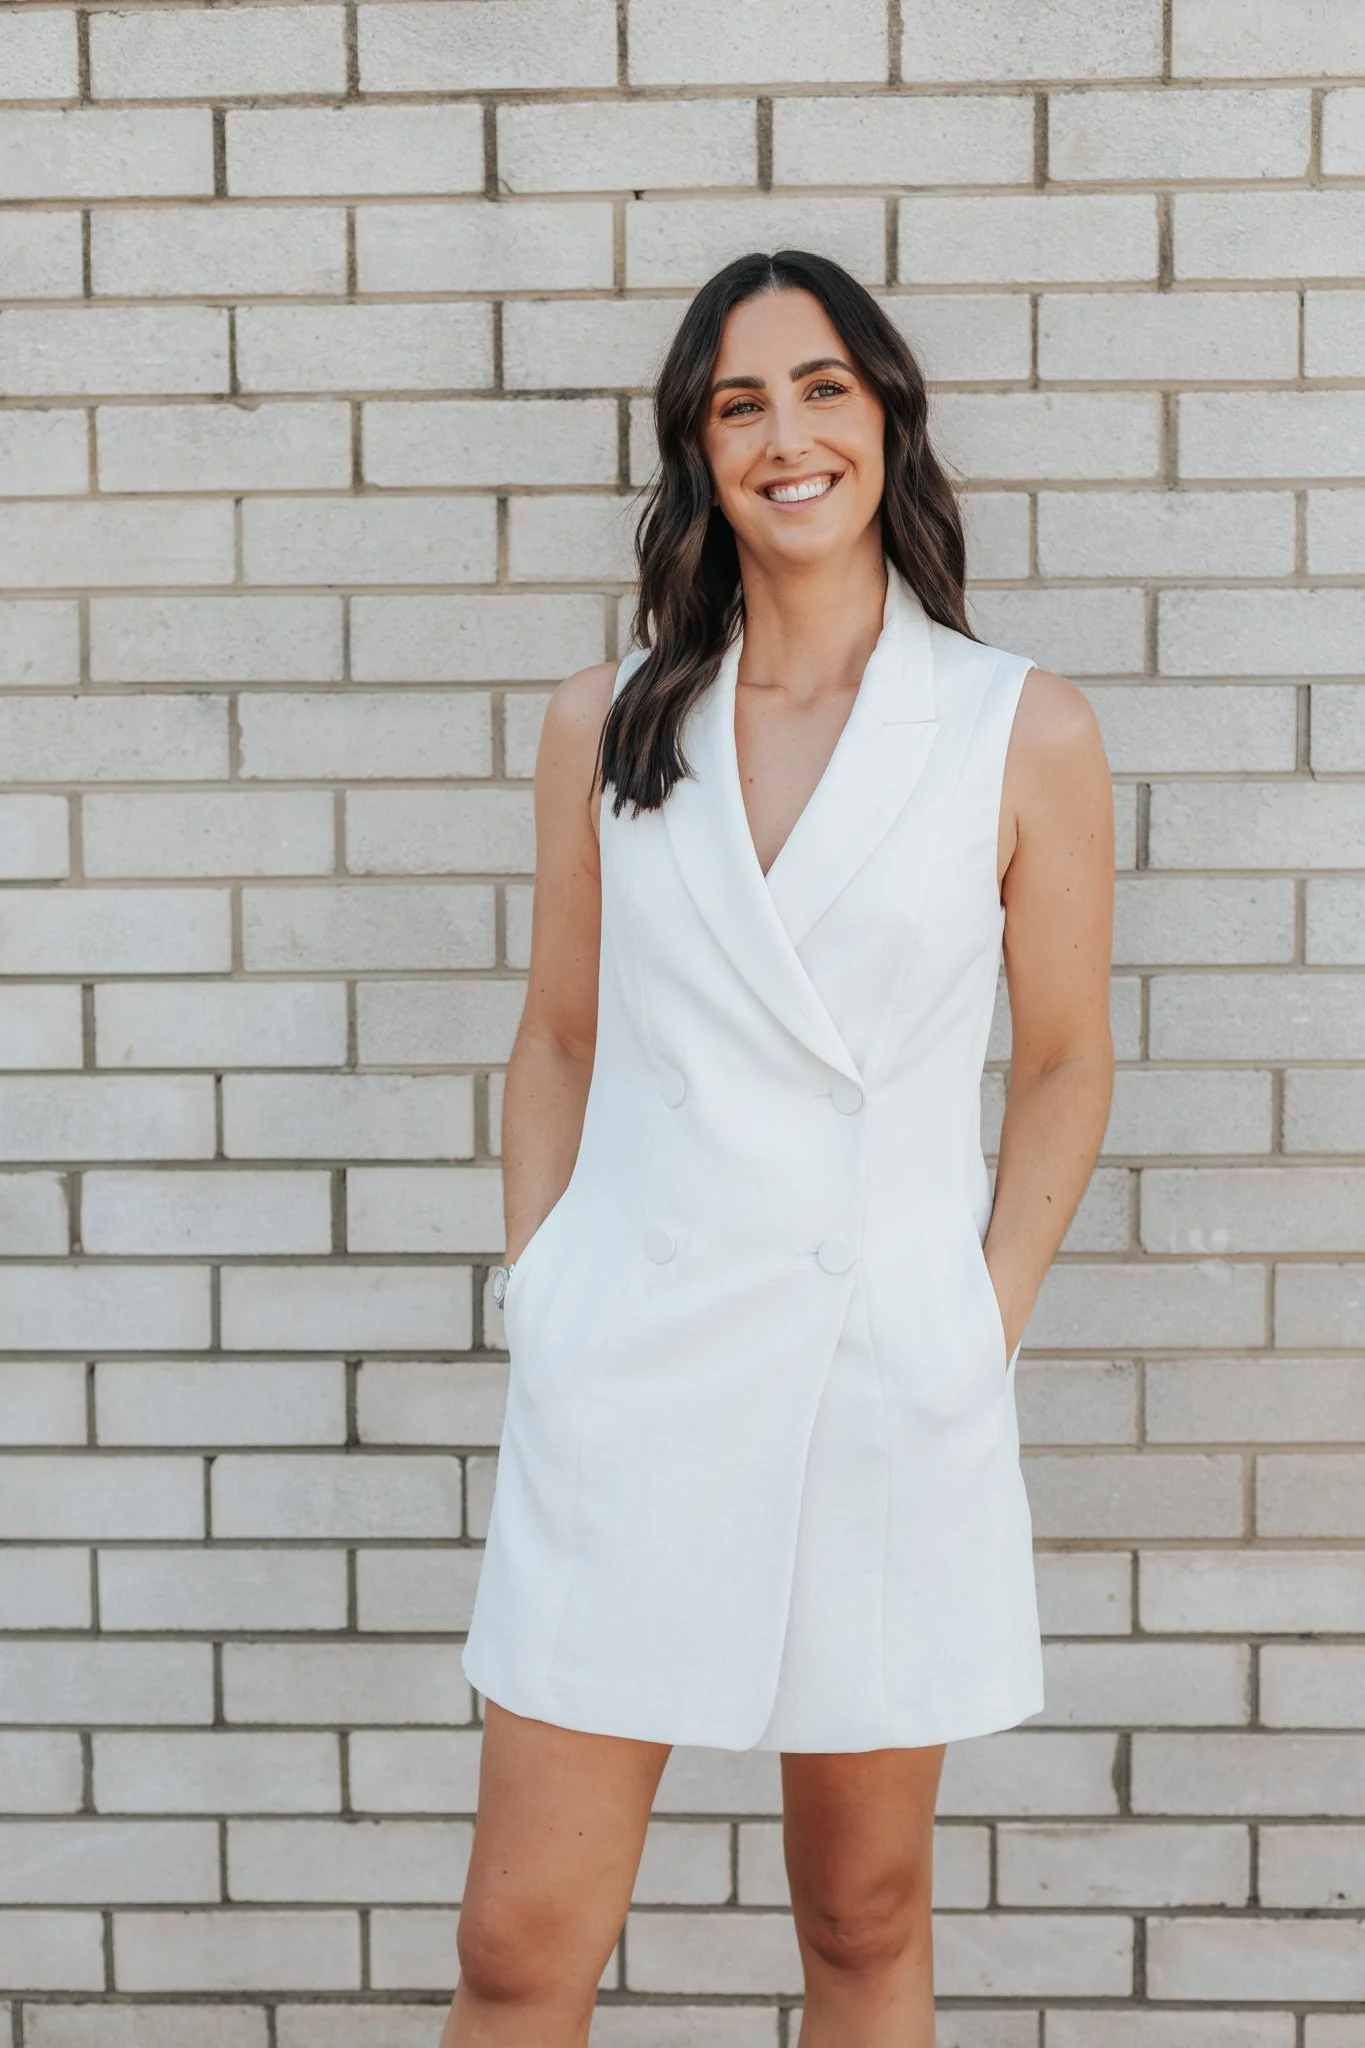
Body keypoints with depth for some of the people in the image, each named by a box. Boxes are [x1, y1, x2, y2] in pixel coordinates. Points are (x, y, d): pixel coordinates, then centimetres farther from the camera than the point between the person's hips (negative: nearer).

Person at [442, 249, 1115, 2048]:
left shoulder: (1025, 733, 1)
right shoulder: (606, 724, 6)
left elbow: (1066, 1064, 5)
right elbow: (558, 1040, 11)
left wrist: (986, 1327, -3)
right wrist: (535, 1293, 2)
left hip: (887, 1375, -1)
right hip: (626, 1371, 1)